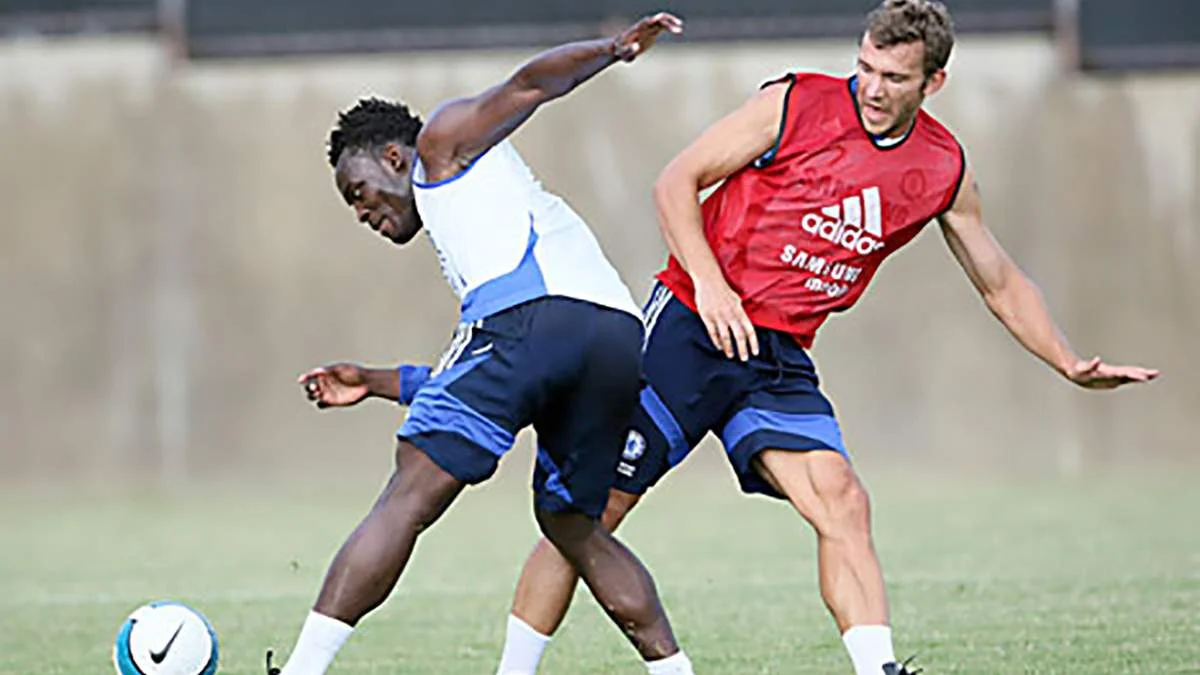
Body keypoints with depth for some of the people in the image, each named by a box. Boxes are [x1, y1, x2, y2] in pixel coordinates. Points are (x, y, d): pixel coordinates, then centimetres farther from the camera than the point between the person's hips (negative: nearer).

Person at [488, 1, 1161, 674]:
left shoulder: (945, 170, 5)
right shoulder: (796, 105, -8)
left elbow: (1002, 284, 17)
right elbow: (677, 181, -4)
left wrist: (1072, 364, 6)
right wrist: (709, 283, -17)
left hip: (779, 358, 3)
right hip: (692, 326, -3)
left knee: (843, 503, -19)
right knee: (592, 512, -3)